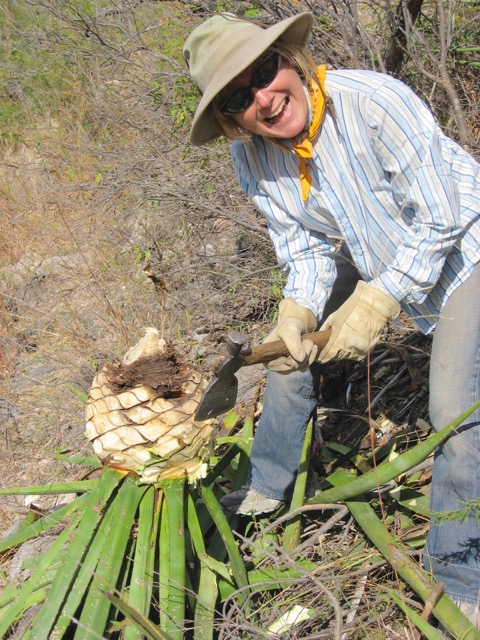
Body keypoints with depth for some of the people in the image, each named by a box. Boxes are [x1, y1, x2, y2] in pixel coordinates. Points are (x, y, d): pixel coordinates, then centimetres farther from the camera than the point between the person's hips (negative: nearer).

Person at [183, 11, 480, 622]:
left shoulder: (375, 102, -33)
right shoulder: (251, 158, -13)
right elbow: (306, 248, -7)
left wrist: (374, 305, -28)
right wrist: (295, 312, -26)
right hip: (373, 256, 7)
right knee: (289, 347, 5)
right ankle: (267, 487, 27)